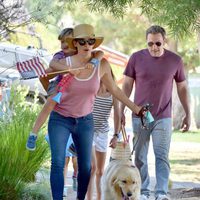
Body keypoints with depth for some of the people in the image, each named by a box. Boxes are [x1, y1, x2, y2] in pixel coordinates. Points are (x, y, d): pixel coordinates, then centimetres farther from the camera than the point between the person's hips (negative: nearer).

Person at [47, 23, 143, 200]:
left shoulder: (102, 65, -9)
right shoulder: (63, 63, -15)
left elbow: (114, 89, 7)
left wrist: (135, 108, 10)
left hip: (85, 121, 3)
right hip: (60, 119, -3)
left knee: (85, 167, 7)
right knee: (58, 163, -15)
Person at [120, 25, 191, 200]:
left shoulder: (175, 60, -1)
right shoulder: (136, 58, -2)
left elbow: (182, 88, 7)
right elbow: (127, 85, 4)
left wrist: (188, 114, 7)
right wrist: (121, 111, 1)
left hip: (163, 118, -1)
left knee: (162, 156, -5)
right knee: (140, 157, 4)